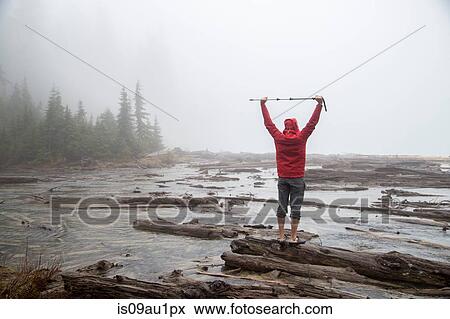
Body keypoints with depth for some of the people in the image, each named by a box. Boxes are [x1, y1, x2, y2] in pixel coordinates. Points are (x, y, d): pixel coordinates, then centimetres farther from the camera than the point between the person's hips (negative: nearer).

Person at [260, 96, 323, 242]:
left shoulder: (278, 137, -1)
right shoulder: (301, 137, -7)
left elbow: (268, 123, 8)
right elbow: (313, 122, -2)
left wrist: (263, 104, 18)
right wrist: (319, 104, 4)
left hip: (282, 179, 2)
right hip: (297, 179, -2)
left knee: (281, 207, 7)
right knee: (295, 208, 3)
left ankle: (281, 236, 11)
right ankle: (293, 237, 6)